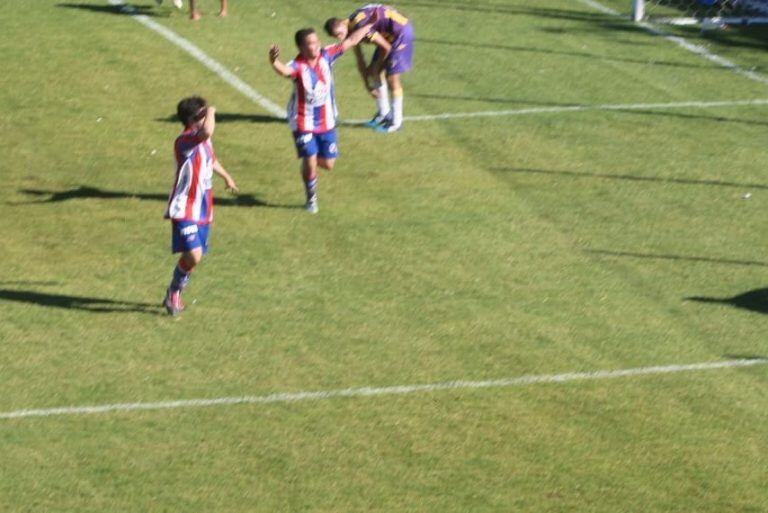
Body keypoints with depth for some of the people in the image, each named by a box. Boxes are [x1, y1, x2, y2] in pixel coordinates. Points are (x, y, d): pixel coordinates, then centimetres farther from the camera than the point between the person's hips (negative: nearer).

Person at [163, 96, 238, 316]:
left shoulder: (203, 140, 9)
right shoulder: (184, 141, -21)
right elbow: (206, 132, -43)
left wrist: (226, 177, 49)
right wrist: (211, 113, -23)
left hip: (202, 211, 9)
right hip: (185, 210, -9)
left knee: (195, 256, 12)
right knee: (193, 255, -19)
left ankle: (175, 294, 31)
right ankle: (174, 292, 4)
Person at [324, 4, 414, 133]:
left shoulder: (360, 26, -30)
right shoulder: (351, 30, -2)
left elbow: (386, 48, -22)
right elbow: (360, 61, 7)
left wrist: (376, 67, -6)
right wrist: (367, 84, 7)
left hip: (401, 31, -9)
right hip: (390, 35, 9)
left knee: (392, 78, -6)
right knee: (374, 73, 11)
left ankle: (396, 122, 4)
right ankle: (384, 113, 26)